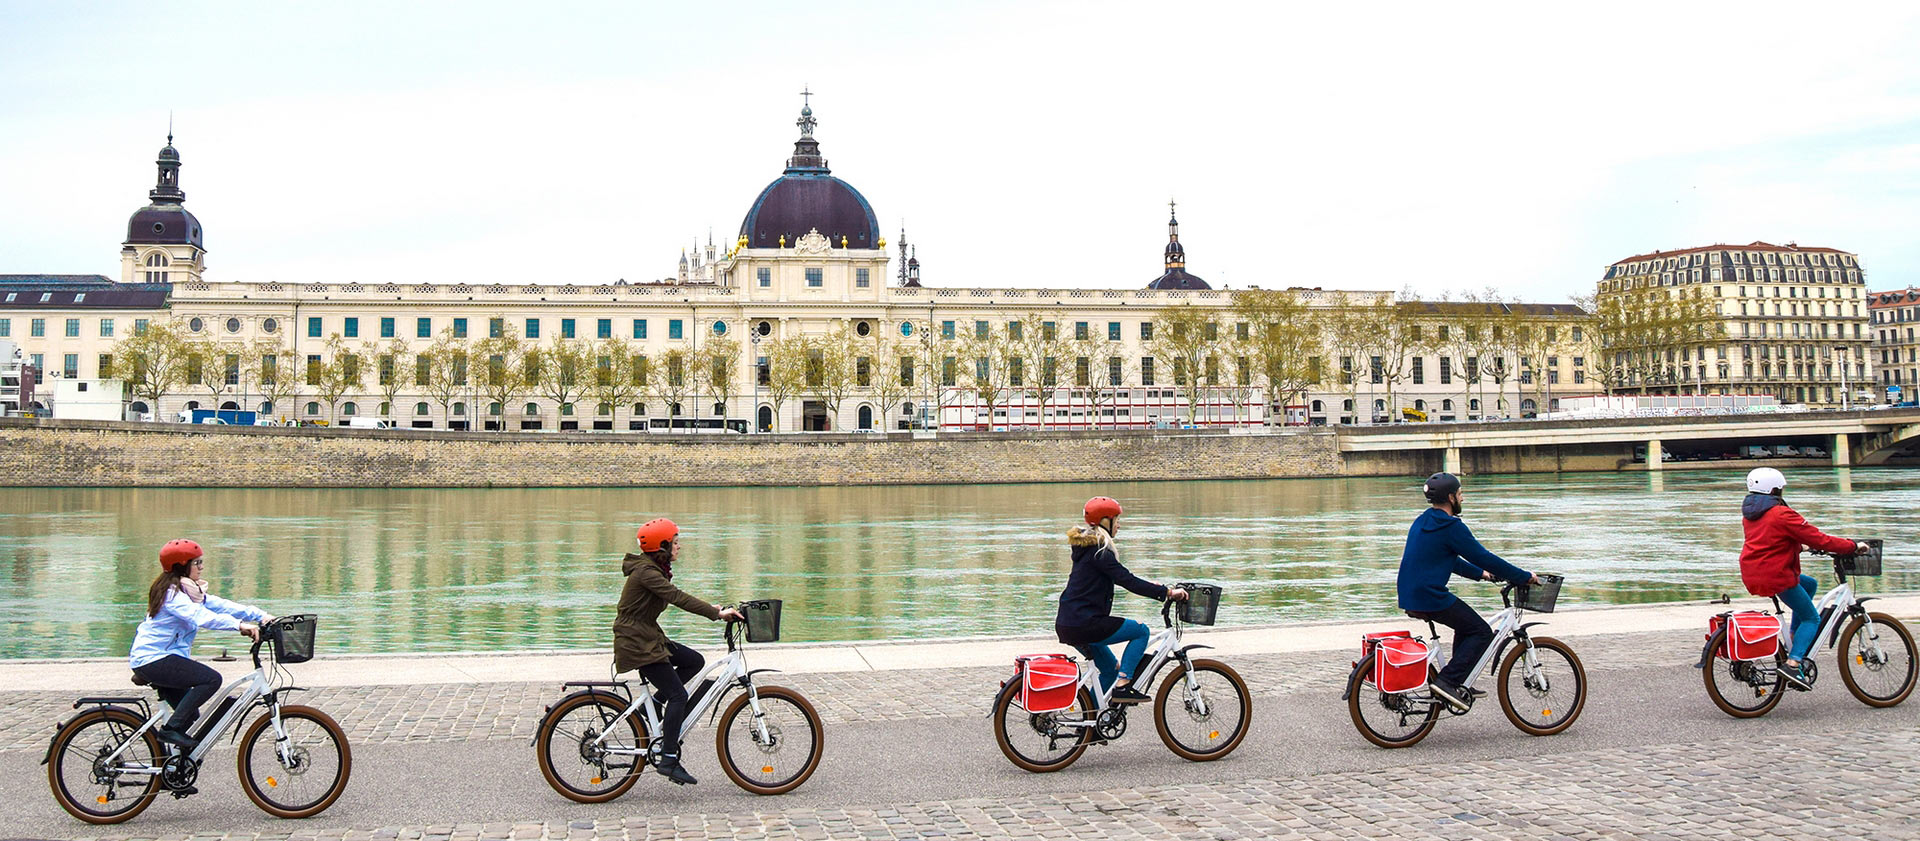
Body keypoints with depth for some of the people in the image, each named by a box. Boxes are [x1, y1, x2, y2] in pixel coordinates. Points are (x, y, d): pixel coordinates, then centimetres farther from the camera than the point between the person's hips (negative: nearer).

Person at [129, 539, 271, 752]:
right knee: (211, 679, -23)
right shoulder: (172, 592, -17)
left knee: (191, 717, 12)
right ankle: (171, 729, -18)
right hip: (151, 660, -10)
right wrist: (240, 625, -45)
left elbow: (221, 605, 5)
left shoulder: (189, 590, 12)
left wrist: (261, 616, -8)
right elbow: (200, 616, -34)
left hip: (163, 658, 10)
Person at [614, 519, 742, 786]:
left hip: (649, 638, 10)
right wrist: (717, 613, -29)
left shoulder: (654, 569, 12)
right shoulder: (646, 571, -20)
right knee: (678, 695, -11)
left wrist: (717, 610, 4)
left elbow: (678, 598, 13)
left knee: (695, 661, 8)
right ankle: (668, 759, -9)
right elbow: (678, 598, -28)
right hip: (636, 643, -10)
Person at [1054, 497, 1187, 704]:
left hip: (1067, 625, 10)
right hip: (1083, 625, -10)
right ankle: (1122, 685, -5)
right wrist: (1167, 592, -19)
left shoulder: (1087, 547, 17)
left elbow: (1122, 577, 25)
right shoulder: (1099, 551, -14)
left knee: (1111, 669, 20)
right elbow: (1128, 581, -21)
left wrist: (1155, 587, 22)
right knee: (1141, 631, 1)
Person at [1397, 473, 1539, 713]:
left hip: (1410, 596, 9)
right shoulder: (1451, 527, -13)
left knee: (1467, 624, 26)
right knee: (1481, 633, 2)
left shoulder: (1422, 522, 17)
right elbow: (1483, 557, -11)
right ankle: (1447, 682, -8)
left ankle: (1460, 685, 27)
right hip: (1431, 598, -9)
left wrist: (1480, 573, 33)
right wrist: (1525, 577, -2)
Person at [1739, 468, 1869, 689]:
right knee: (1811, 619, 5)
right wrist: (1854, 546, -2)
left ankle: (1794, 640, 24)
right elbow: (1820, 540, -13)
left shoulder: (1749, 513, 11)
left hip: (1751, 575, 9)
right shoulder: (1782, 515, -16)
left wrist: (1799, 546, 34)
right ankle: (1793, 664, -12)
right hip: (1776, 576, -9)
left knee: (1810, 584, 29)